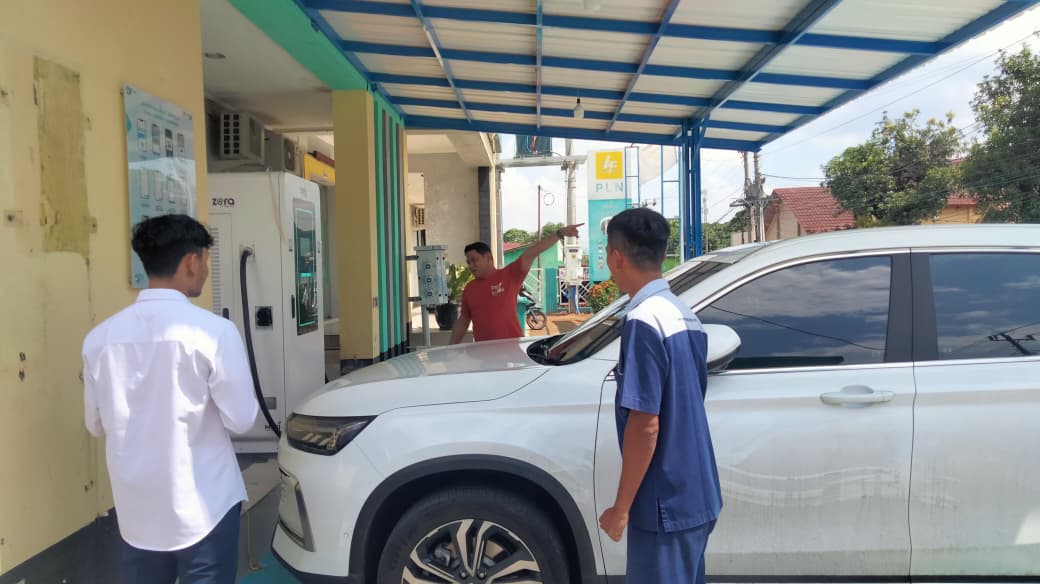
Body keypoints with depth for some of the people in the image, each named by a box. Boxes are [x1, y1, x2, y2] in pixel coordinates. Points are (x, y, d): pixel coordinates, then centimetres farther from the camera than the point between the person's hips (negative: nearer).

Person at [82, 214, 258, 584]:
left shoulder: (101, 336, -2)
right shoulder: (213, 330, -17)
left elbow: (97, 425, 9)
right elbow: (241, 419, -12)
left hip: (135, 510, 5)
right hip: (203, 507, -4)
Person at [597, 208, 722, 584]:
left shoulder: (643, 321, -21)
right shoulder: (684, 315, 7)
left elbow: (645, 426, -23)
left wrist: (621, 507, -14)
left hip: (665, 504, -9)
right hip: (695, 496, 9)